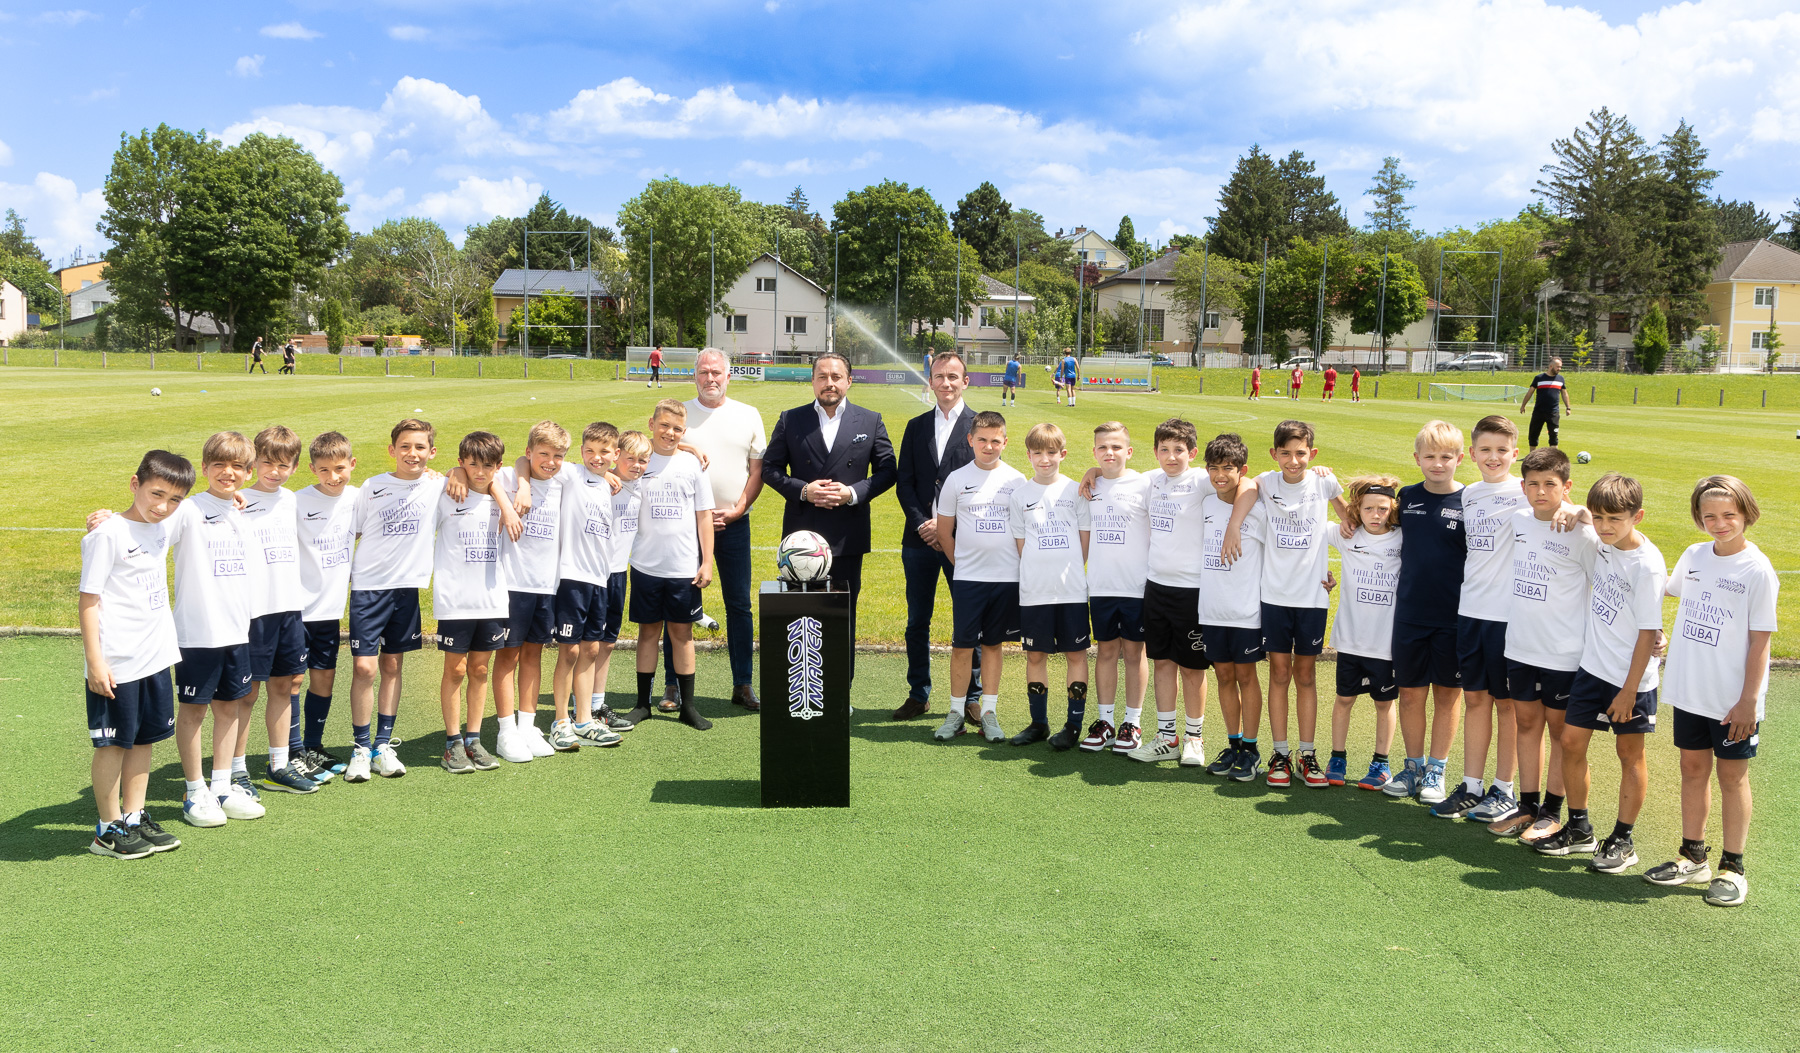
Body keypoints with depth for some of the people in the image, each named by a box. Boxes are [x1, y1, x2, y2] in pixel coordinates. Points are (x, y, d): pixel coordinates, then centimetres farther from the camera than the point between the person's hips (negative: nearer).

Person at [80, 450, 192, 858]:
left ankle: (134, 818, 25)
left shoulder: (162, 529, 7)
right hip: (117, 663, -7)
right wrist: (95, 661, -17)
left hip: (155, 656, 7)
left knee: (145, 737, 14)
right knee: (113, 743, 3)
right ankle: (108, 830, 15)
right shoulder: (108, 535, -14)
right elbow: (88, 601, -14)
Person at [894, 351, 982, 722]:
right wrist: (922, 524, -8)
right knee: (917, 622, 9)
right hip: (919, 538, 3)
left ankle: (972, 696, 16)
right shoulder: (916, 427, 11)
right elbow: (904, 483, 7)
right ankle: (918, 695, 21)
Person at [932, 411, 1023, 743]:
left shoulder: (1017, 480, 4)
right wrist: (963, 563, 7)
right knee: (962, 645, 0)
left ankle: (989, 713, 15)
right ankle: (956, 713, 12)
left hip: (1007, 577, 1)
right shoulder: (957, 479, 2)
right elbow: (944, 532, 8)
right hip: (967, 578, -1)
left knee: (993, 644, 8)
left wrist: (1021, 568, 6)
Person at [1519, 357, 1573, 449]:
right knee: (1533, 434, 4)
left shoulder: (1560, 378, 9)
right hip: (1538, 412, -1)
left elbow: (1564, 394, 17)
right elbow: (1530, 392, 5)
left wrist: (1568, 407, 12)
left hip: (1554, 413, 1)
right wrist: (1523, 405, 3)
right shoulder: (1539, 378, 0)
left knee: (1553, 435, -1)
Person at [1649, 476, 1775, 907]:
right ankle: (1693, 857, 26)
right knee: (1693, 768, 13)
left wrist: (1748, 700, -13)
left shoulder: (1757, 570, -12)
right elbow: (1670, 589, 24)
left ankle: (1732, 868, 17)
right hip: (1689, 690, 5)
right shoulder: (1694, 556, 3)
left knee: (1732, 776, 6)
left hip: (1733, 699, -5)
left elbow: (1760, 641, -12)